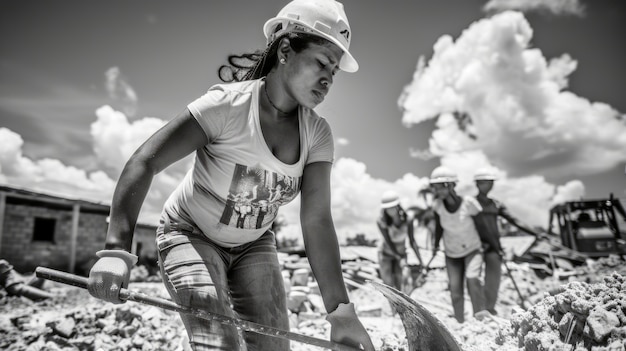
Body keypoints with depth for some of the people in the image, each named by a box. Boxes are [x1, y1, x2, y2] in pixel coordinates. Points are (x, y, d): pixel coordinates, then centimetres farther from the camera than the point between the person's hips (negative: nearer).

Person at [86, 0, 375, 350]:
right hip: (191, 235, -4)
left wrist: (340, 308, -21)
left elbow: (317, 221, -17)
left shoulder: (317, 133, -12)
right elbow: (144, 163, -26)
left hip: (254, 246, 5)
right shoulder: (228, 105, -25)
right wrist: (117, 250, -34)